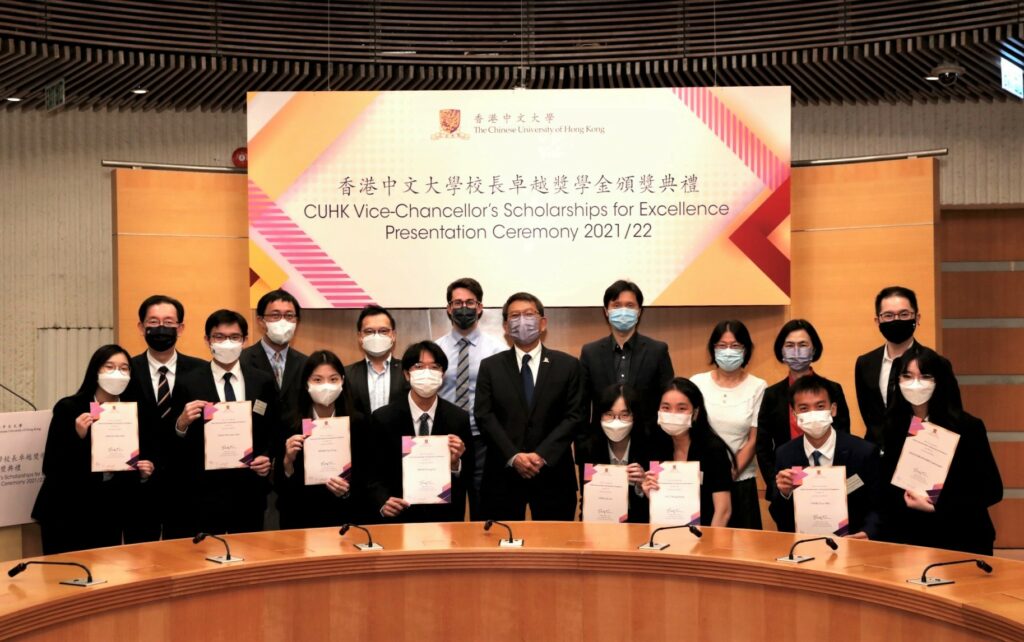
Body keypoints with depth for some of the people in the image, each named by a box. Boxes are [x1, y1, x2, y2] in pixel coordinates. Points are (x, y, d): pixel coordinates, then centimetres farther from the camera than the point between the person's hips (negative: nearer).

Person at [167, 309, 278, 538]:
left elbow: (275, 433, 12)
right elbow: (172, 448, 0)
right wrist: (181, 424, -19)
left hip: (249, 491, 2)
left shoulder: (264, 382, 6)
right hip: (201, 493, -2)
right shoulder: (188, 384, -1)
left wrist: (268, 459, -6)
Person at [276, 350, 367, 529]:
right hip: (300, 520, 0)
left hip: (345, 519, 0)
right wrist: (288, 461, -17)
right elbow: (280, 487, -1)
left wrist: (348, 490, -13)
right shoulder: (289, 424, -1)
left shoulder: (357, 423, 0)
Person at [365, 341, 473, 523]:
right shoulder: (383, 419, -2)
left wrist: (455, 463, -15)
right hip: (400, 517, -1)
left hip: (446, 517, 1)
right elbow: (374, 474, 2)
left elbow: (468, 479, 5)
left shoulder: (459, 418, 1)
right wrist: (383, 503, -17)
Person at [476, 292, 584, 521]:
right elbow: (484, 416, -1)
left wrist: (542, 455, -13)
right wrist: (513, 457, -13)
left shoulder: (567, 365, 5)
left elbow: (574, 416, -1)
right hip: (503, 472, 0)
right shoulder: (490, 366, 6)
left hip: (552, 473, 0)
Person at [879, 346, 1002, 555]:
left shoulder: (967, 427, -10)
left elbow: (991, 489, -10)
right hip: (906, 538, 3)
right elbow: (886, 485, 4)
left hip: (960, 540, -3)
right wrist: (907, 499, -16)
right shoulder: (893, 426, 1)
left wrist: (937, 507, -17)